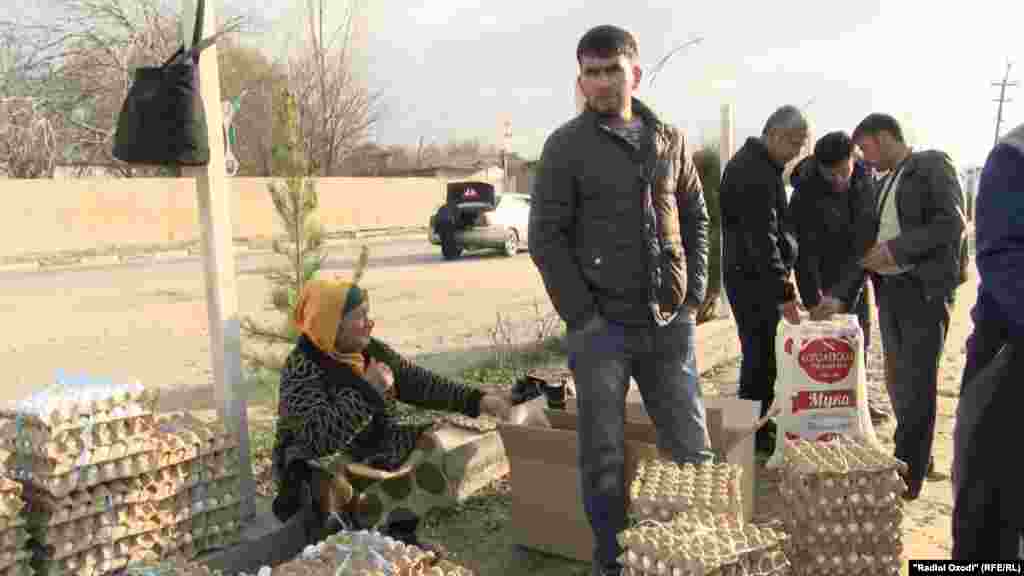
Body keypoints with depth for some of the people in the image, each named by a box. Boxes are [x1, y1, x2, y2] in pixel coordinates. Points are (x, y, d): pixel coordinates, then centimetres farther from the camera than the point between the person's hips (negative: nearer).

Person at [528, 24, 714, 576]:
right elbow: (546, 237, -7)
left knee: (693, 450, 11)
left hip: (669, 324, 4)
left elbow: (695, 220, 15)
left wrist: (693, 298, 4)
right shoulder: (566, 145, -3)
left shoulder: (670, 140, 10)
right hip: (602, 326, -4)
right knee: (604, 458, 6)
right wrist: (583, 318, -12)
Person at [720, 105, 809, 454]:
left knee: (760, 354, 15)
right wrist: (784, 293, -24)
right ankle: (756, 437, 5)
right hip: (754, 278, -10)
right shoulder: (755, 174, -18)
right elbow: (762, 240, -24)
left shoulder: (752, 162, 15)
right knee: (762, 357, -4)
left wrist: (782, 284, 23)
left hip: (749, 274, 10)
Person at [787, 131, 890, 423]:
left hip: (856, 270, 4)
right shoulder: (806, 193, -22)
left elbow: (865, 241, -17)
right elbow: (804, 252, -22)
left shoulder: (866, 181, -12)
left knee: (859, 335, 13)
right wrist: (813, 299, -27)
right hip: (823, 274, -4)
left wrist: (842, 293, -25)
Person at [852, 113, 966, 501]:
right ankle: (916, 457, 24)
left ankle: (907, 477, 1)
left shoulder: (932, 164, -2)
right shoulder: (886, 182, 19)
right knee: (899, 382, 10)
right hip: (891, 290, 7)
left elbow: (952, 222, -13)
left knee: (916, 384, -5)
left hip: (924, 289, -7)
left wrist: (893, 250, -16)